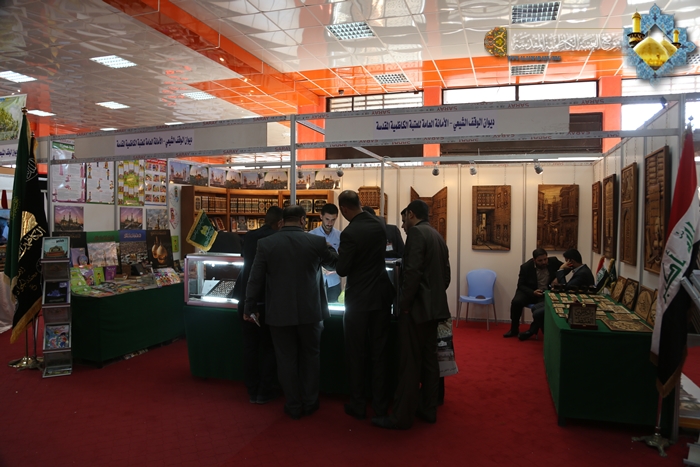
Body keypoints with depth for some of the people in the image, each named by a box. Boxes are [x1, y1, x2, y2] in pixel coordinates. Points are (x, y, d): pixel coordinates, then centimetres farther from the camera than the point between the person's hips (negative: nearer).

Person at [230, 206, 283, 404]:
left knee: (249, 346, 12)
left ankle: (252, 391, 21)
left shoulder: (249, 237, 4)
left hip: (246, 298, 5)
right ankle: (265, 392, 16)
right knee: (268, 346, 9)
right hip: (267, 299, -4)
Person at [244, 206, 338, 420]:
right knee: (311, 356, 17)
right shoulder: (316, 242, -7)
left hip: (280, 313, 0)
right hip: (310, 311, 0)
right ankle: (310, 403, 26)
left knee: (286, 359, 11)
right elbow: (334, 264, 11)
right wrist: (328, 248, 32)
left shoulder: (265, 244, -6)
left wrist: (249, 308, 7)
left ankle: (294, 406, 21)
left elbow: (255, 279, -4)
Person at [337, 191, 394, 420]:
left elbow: (342, 270, -16)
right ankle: (380, 405, 21)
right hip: (382, 295, 6)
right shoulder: (379, 224, 1)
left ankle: (358, 406, 18)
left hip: (359, 300, -6)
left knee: (356, 354, 8)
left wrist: (338, 255, 4)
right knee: (379, 352, 12)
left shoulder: (350, 233, -19)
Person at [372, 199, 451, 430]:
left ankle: (401, 416, 5)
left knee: (409, 363, -3)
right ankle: (428, 409, 22)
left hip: (417, 307, -9)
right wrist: (436, 295, 19)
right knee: (429, 359, 14)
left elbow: (413, 271, -22)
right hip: (433, 306, 9)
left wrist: (404, 304, -16)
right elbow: (445, 273, 16)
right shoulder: (437, 236, 15)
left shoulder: (416, 233, -12)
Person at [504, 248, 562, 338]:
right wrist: (533, 292, -25)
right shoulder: (526, 266, -12)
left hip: (547, 293, 1)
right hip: (529, 291, 0)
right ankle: (514, 329, -6)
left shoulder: (553, 261, -9)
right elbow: (521, 285, -7)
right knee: (516, 302, -28)